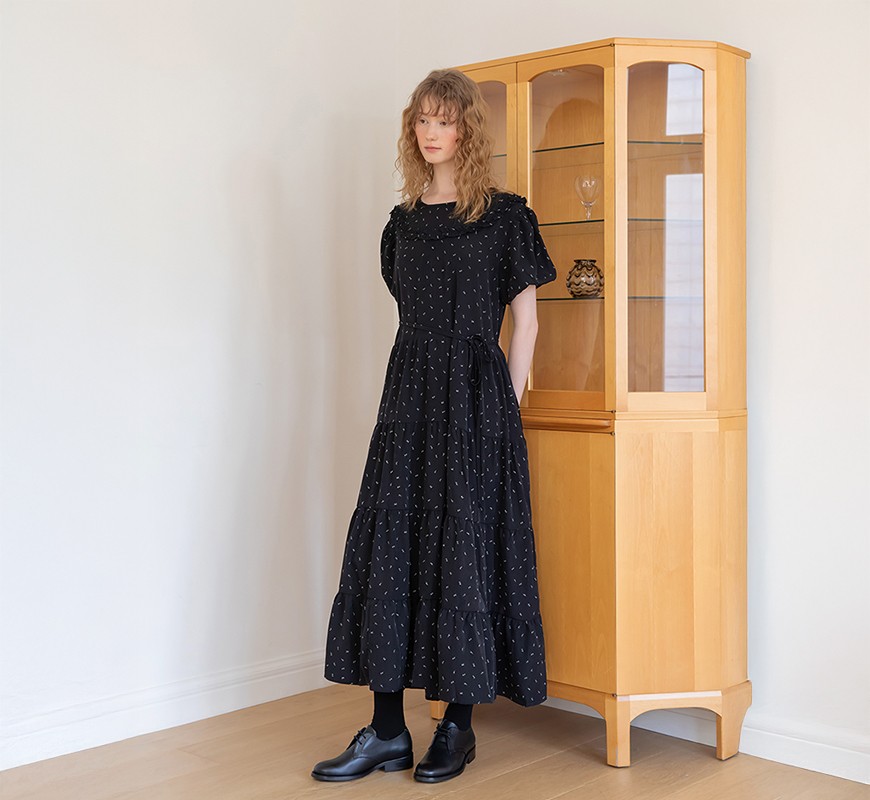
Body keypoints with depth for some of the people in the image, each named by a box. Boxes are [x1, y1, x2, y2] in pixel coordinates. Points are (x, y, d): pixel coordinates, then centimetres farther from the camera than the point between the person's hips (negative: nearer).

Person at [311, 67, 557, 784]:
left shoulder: (504, 215, -1)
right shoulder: (404, 222, 13)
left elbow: (525, 319, -1)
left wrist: (508, 407, -4)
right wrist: (421, 389, 12)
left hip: (476, 399, -5)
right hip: (410, 393, 5)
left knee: (465, 544, -2)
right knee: (390, 543, 1)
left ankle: (459, 726, 11)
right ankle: (388, 730, 8)